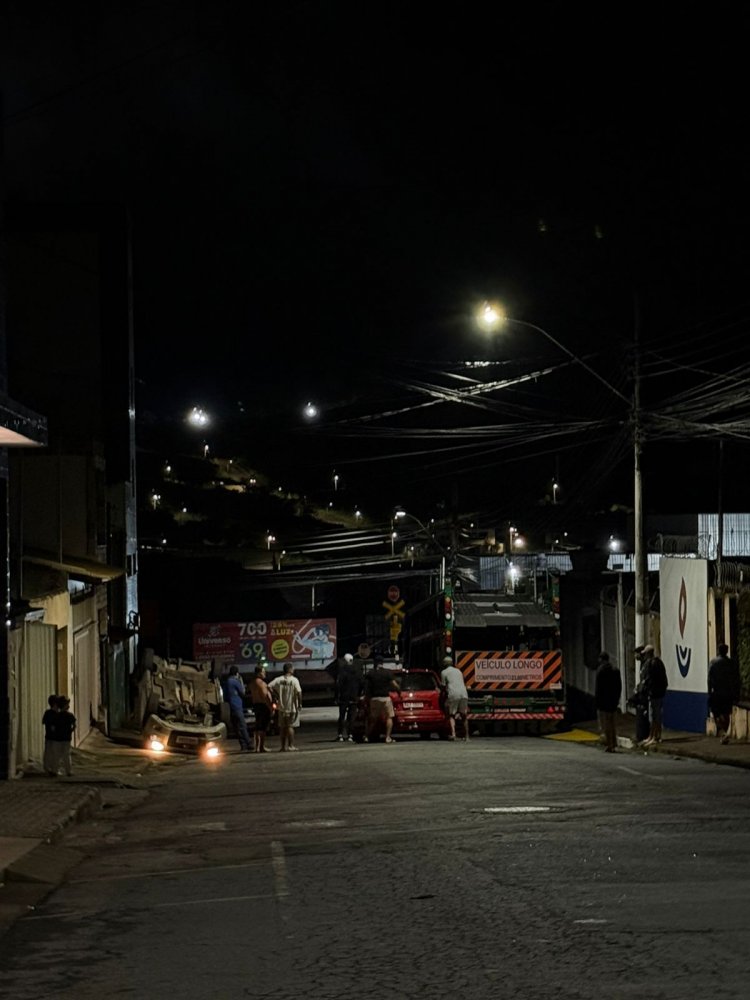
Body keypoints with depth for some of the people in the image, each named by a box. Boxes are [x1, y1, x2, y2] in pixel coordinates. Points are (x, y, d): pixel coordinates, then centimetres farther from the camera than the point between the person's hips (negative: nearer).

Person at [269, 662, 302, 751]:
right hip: (292, 707, -4)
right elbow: (299, 693, -19)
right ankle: (291, 745, 0)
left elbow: (270, 687, -10)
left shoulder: (278, 680, 0)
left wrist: (277, 695, 1)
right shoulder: (294, 680, -12)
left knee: (282, 727, 11)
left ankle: (283, 746, 14)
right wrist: (300, 704, -8)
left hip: (282, 707, 4)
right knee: (290, 726, 1)